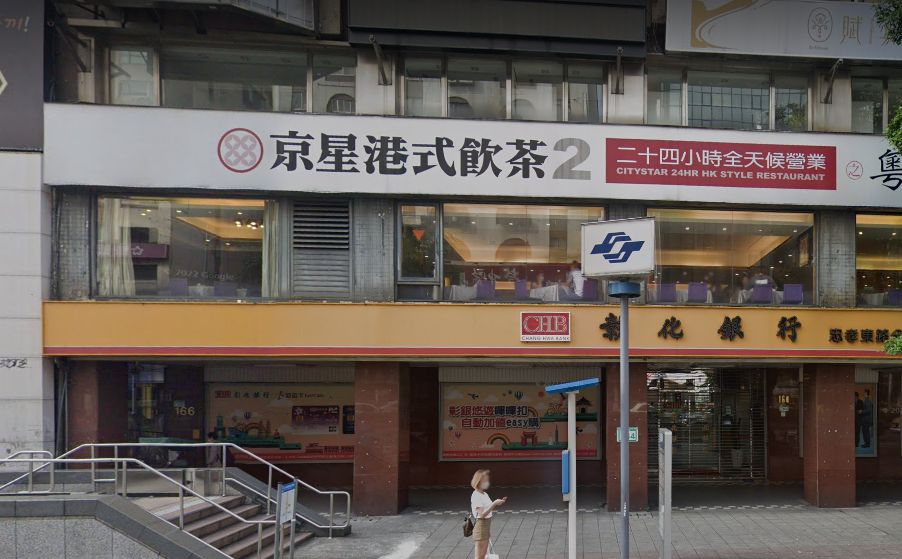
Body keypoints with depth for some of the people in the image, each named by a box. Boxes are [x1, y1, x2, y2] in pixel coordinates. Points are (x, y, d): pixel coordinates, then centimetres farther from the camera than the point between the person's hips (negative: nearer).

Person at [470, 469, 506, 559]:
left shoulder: (484, 494, 8)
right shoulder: (476, 496, -18)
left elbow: (492, 509, 17)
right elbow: (482, 514, -25)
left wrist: (499, 503, 1)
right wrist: (494, 504, -27)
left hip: (487, 525, 9)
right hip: (480, 524, -9)